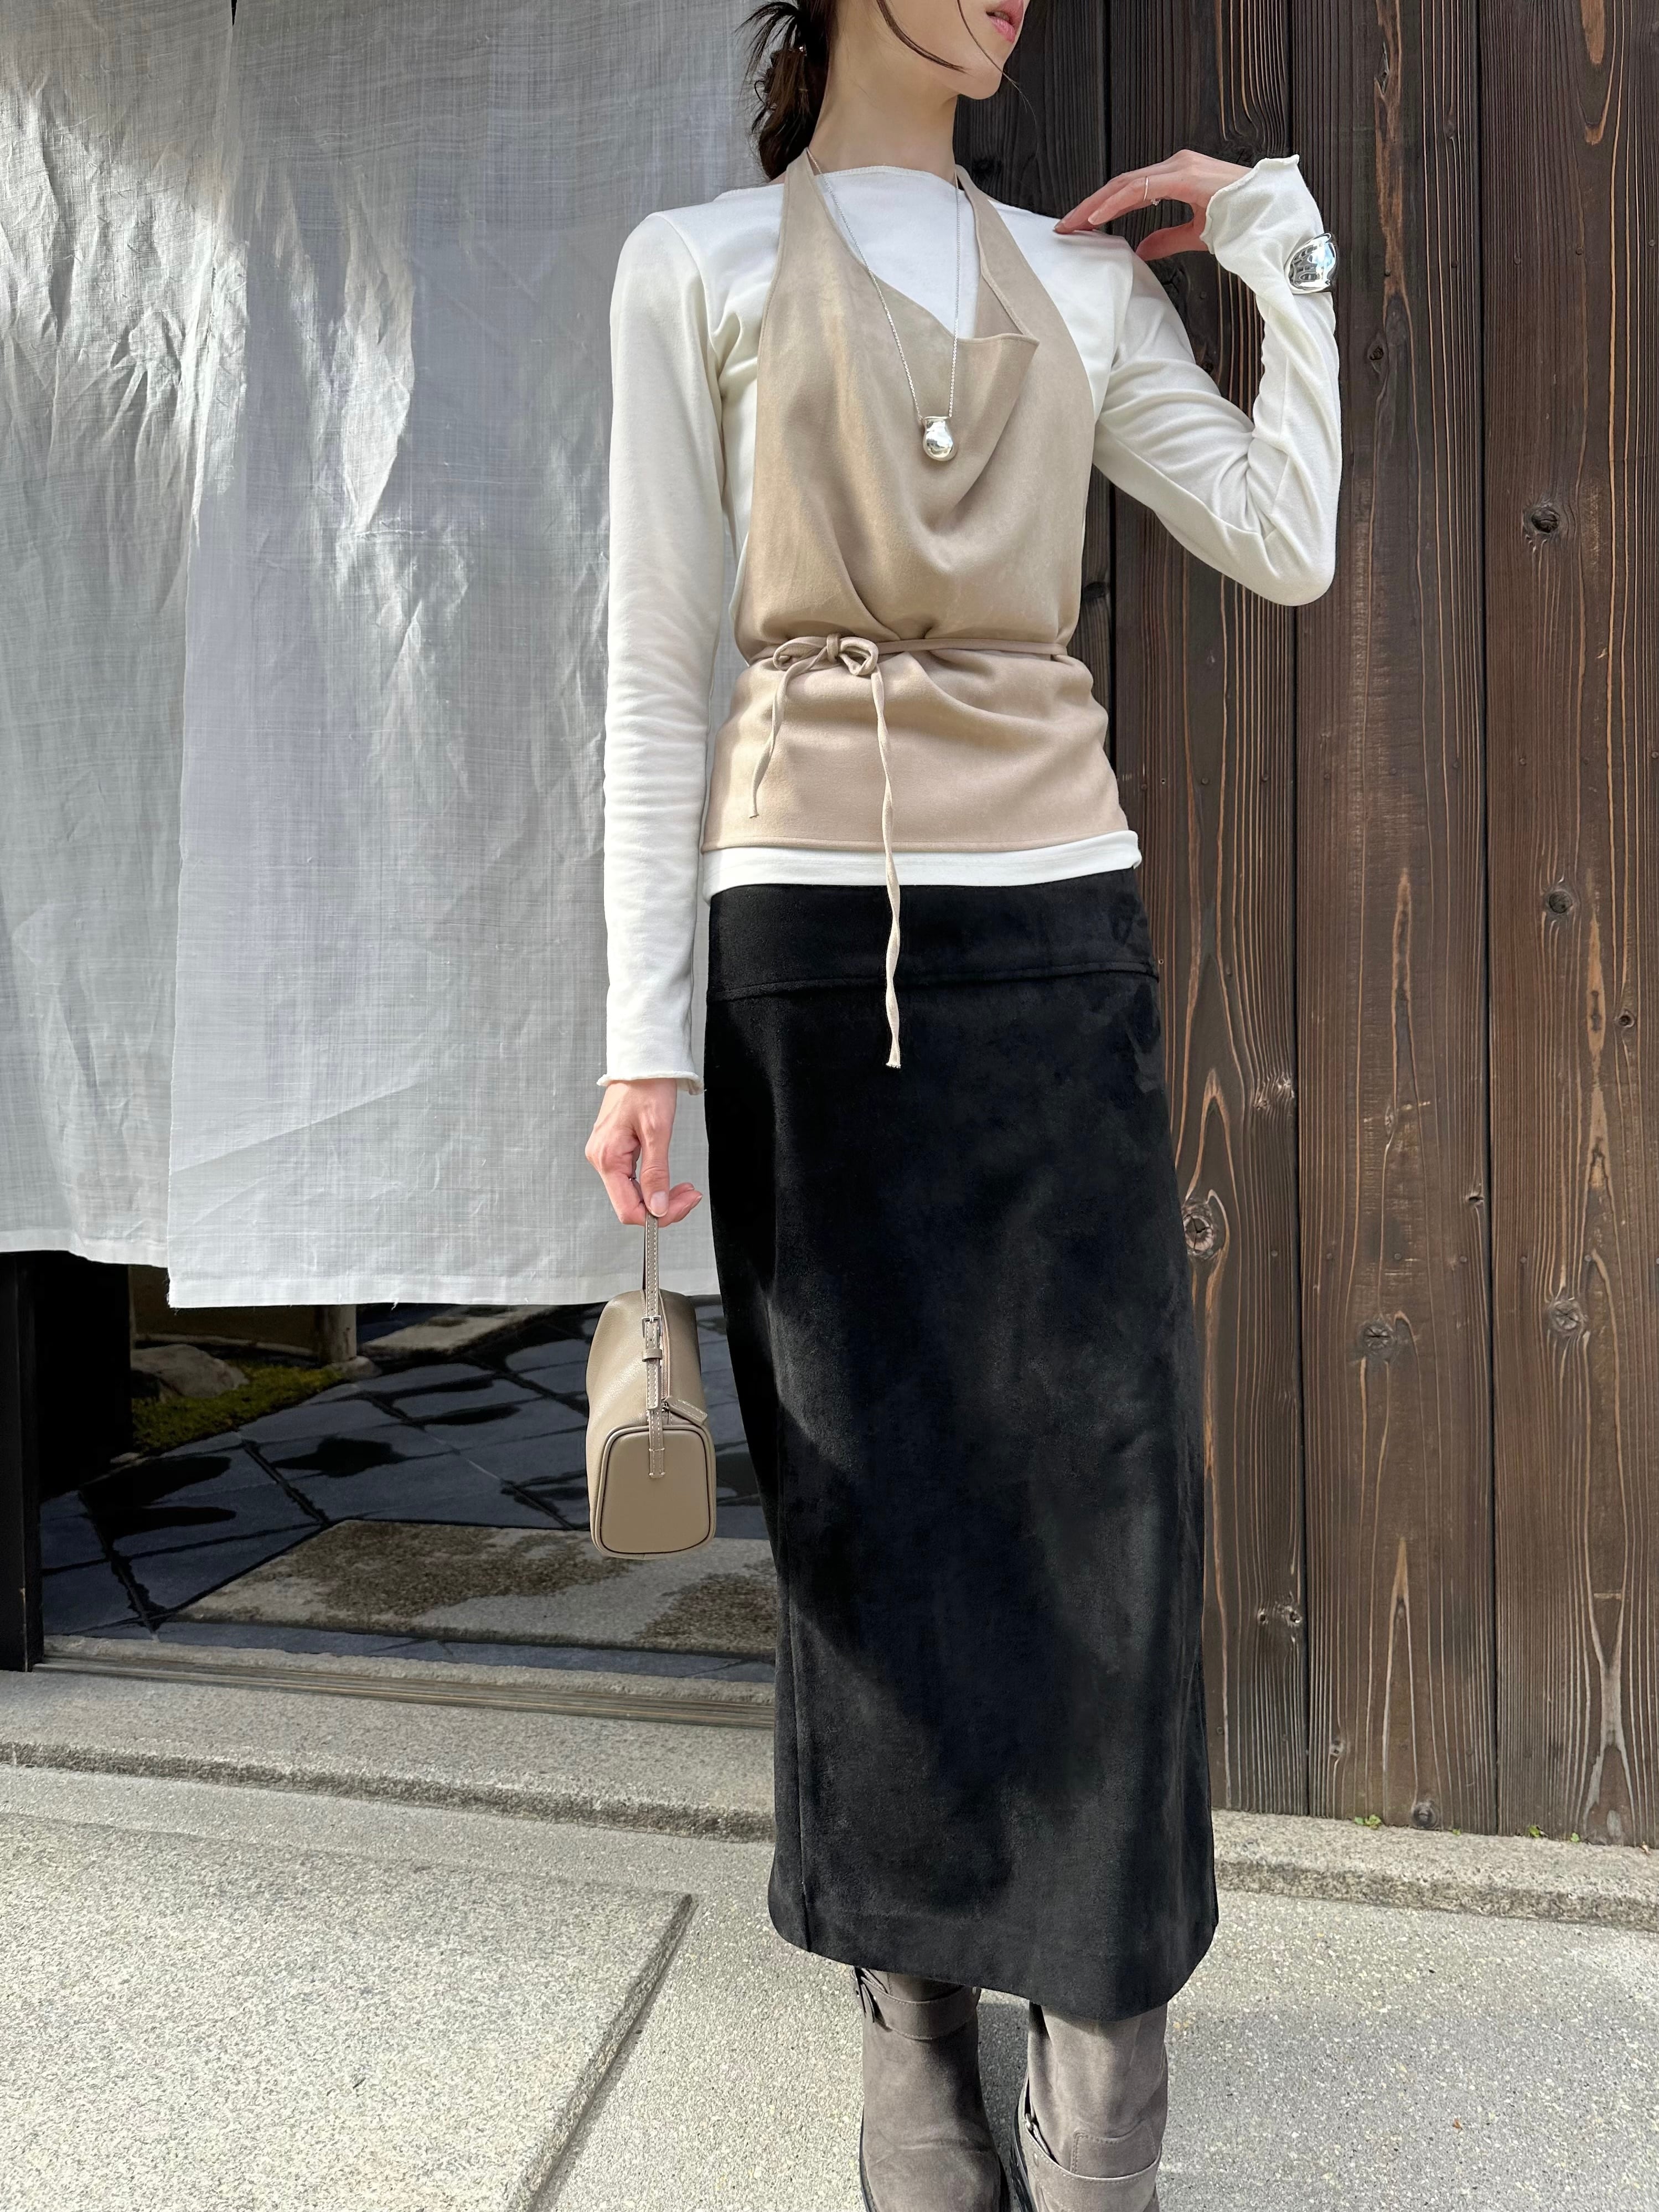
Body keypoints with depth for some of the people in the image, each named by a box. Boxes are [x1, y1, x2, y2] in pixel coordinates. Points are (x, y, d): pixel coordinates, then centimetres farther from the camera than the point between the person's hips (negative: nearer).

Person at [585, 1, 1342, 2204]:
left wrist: (1271, 226, 9)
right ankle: (914, 2029, 19)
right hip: (816, 925, -2)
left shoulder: (1089, 276, 16)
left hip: (1058, 919, 3)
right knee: (869, 1490, 2)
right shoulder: (696, 264, 8)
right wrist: (647, 1030, -6)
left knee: (1098, 1467, 0)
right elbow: (663, 665, 1)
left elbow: (1288, 541, 4)